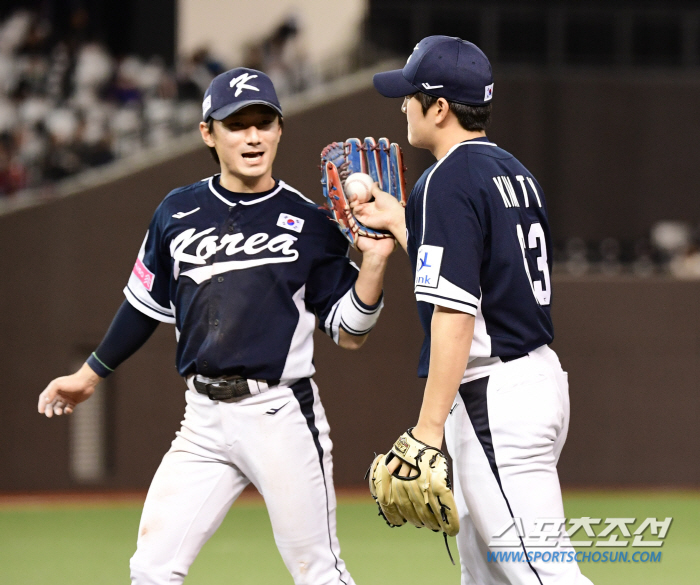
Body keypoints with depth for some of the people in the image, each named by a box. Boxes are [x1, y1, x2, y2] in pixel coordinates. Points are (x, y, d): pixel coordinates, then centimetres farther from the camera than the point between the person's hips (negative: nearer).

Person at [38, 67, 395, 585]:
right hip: (204, 420, 4)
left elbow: (349, 333, 1)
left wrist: (374, 262, -14)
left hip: (282, 415, -4)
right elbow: (147, 304, 22)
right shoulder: (179, 212, 9)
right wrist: (90, 374, 27)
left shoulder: (310, 223, 0)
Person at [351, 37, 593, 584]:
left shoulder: (447, 183, -14)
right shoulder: (515, 173, 15)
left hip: (493, 396, -10)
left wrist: (429, 427, -23)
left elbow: (454, 314, -22)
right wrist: (398, 222, 31)